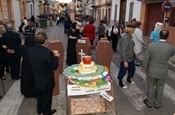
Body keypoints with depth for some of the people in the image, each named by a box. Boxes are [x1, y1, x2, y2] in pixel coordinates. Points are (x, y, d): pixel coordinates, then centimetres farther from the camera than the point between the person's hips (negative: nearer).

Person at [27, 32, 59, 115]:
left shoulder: (30, 51, -12)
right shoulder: (48, 52, -31)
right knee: (47, 97, 17)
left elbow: (30, 63, 3)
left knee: (39, 95, 28)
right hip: (47, 80, -5)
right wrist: (56, 57, -9)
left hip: (37, 79, 6)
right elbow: (54, 67, -22)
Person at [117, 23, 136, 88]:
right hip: (125, 58, -9)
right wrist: (125, 61, -24)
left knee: (132, 68, 22)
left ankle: (128, 79, 46)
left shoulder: (129, 36, 3)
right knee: (123, 70, 7)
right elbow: (123, 50, -25)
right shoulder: (125, 37, -25)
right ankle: (120, 83, 28)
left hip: (130, 57, 9)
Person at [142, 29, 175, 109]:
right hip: (163, 73, 1)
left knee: (150, 88, 18)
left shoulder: (151, 45, -20)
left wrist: (144, 69, 4)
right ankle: (157, 104, 39)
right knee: (160, 88, 21)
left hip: (151, 71, -1)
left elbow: (146, 59, -12)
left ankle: (149, 103, 37)